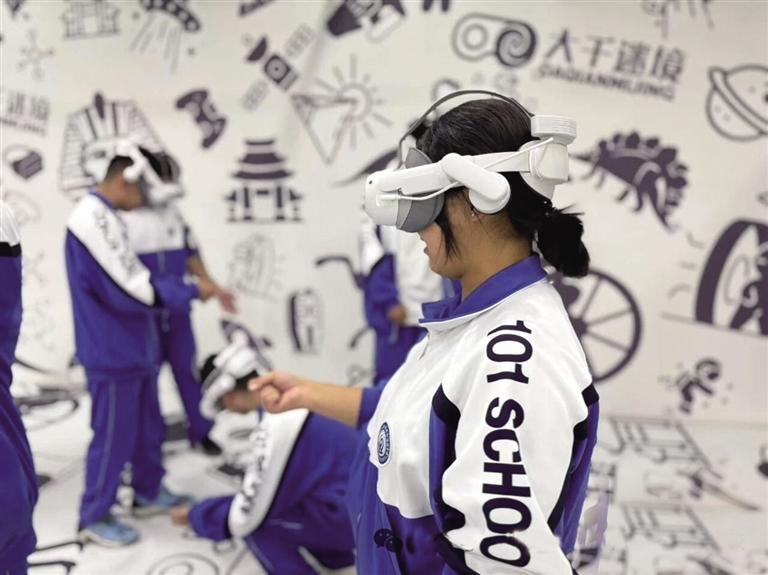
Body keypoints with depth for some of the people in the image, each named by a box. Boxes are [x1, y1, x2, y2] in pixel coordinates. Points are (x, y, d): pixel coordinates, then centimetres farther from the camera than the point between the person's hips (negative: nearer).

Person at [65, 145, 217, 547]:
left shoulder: (105, 218, 11)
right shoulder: (93, 219, -21)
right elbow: (127, 290, -24)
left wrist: (182, 290, 2)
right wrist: (190, 292, -16)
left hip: (132, 349, 10)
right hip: (112, 353, -10)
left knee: (148, 427, 20)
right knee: (113, 437, 4)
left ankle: (148, 493, 37)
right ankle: (95, 518, 21)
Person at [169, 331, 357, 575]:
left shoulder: (276, 426, -22)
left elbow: (245, 519, -14)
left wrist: (194, 516, 2)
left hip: (350, 515, -8)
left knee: (255, 522, -3)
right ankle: (339, 555, 31)